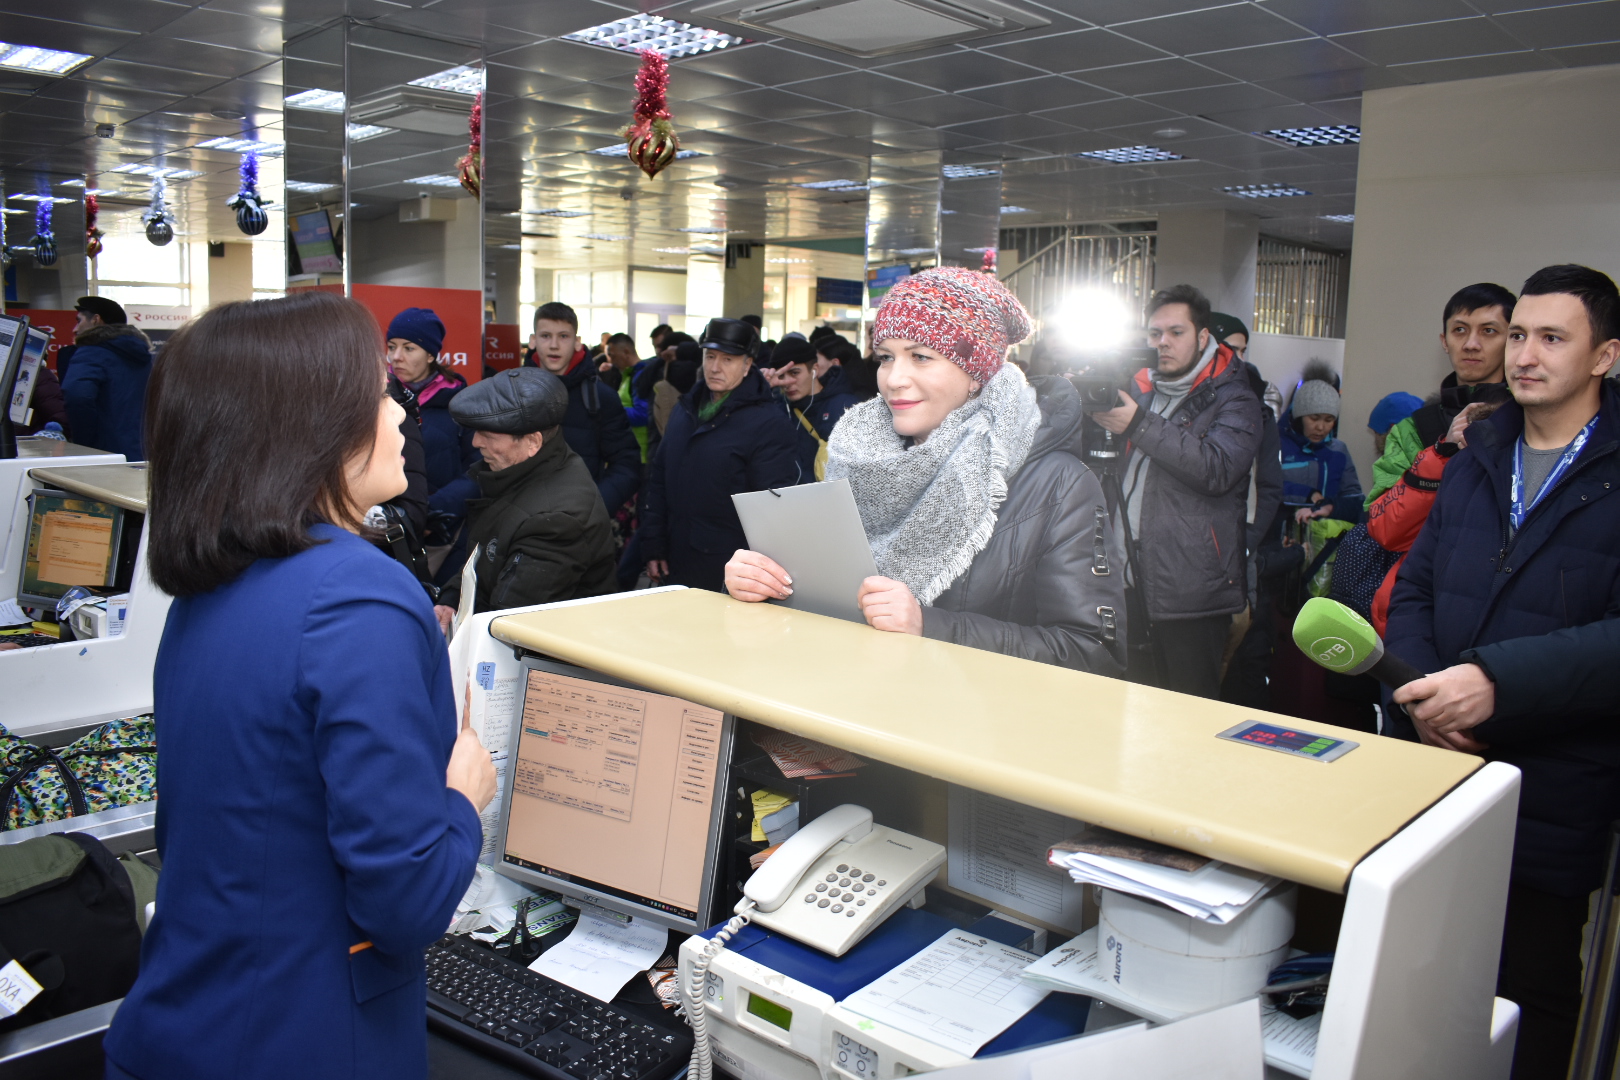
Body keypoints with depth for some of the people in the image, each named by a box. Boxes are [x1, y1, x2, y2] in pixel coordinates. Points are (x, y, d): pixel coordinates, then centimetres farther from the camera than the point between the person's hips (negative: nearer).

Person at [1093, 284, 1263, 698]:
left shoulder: (1233, 401, 0)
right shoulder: (1139, 391, 18)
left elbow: (1218, 469, -18)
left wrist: (1139, 425, -21)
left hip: (1190, 591, -5)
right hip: (1130, 582, 5)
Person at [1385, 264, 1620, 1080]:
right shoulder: (1475, 458, 10)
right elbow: (1414, 587, 8)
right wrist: (1420, 692, -9)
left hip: (1551, 791, -4)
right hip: (1436, 764, 5)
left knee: (1532, 994, 11)